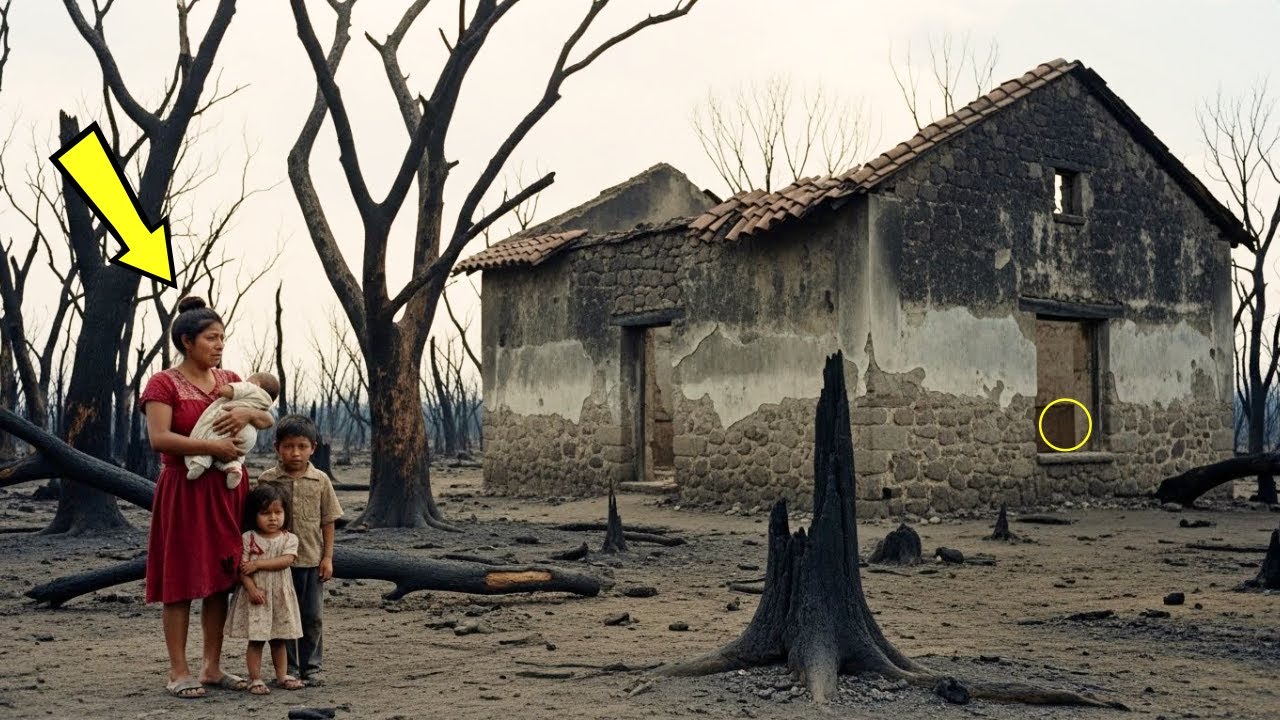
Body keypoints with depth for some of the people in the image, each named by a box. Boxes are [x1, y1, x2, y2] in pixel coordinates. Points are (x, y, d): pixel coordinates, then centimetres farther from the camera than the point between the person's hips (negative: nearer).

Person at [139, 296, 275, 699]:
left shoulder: (229, 380, 12)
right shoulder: (164, 384, -6)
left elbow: (268, 420, 11)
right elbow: (159, 438, -19)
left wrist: (248, 413, -11)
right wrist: (214, 447, -21)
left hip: (227, 491, 6)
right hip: (184, 491, -6)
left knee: (220, 578, 8)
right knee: (181, 582, -3)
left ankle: (212, 667, 16)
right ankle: (178, 673, 2)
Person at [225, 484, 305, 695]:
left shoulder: (289, 539, 1)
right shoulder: (248, 539, -5)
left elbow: (286, 561, -15)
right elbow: (242, 568, -10)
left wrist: (258, 564, -19)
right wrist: (252, 589, -22)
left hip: (280, 596, 3)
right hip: (256, 596, -2)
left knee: (279, 639, 13)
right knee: (256, 639, 0)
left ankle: (282, 675, 23)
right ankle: (255, 679, 5)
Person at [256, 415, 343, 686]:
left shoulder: (320, 480, 1)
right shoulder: (267, 480, -3)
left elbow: (328, 521, 5)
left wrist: (327, 557, 1)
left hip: (312, 560, 1)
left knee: (313, 617, 7)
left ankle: (311, 668, 18)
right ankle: (288, 669, 15)